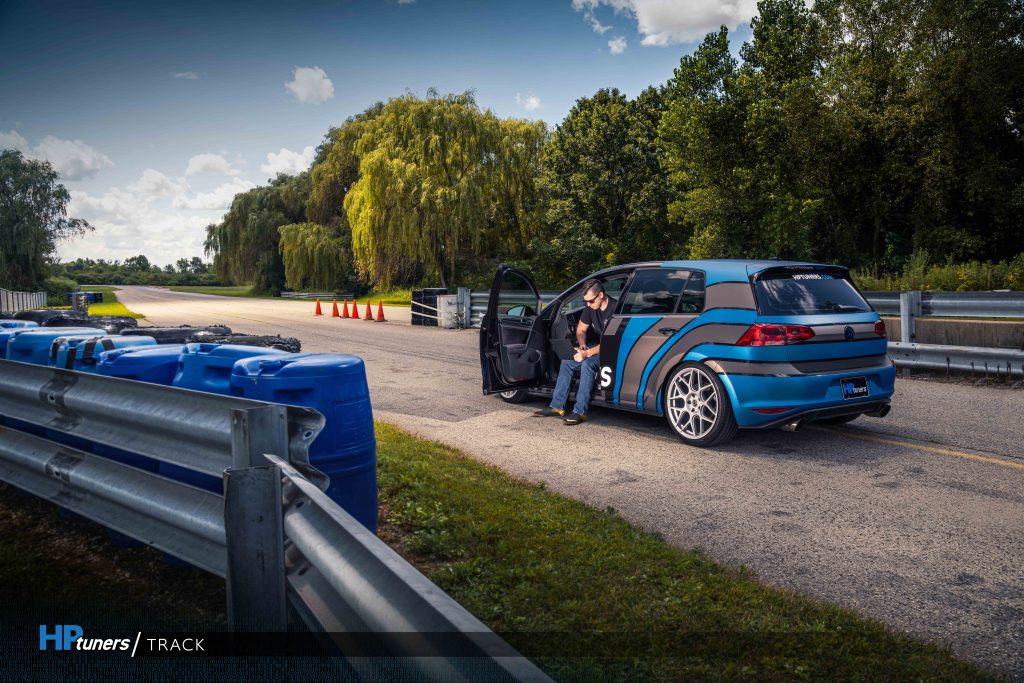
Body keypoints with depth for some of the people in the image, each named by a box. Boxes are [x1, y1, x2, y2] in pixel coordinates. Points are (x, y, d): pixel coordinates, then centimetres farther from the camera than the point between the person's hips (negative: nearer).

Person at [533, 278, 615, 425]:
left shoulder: (614, 309, -23)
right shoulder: (591, 308, 1)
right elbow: (580, 330, 14)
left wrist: (588, 353, -30)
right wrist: (582, 345, -8)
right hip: (599, 348, 9)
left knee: (587, 363, -32)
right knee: (566, 362, -3)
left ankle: (580, 412, -29)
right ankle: (557, 406, 0)